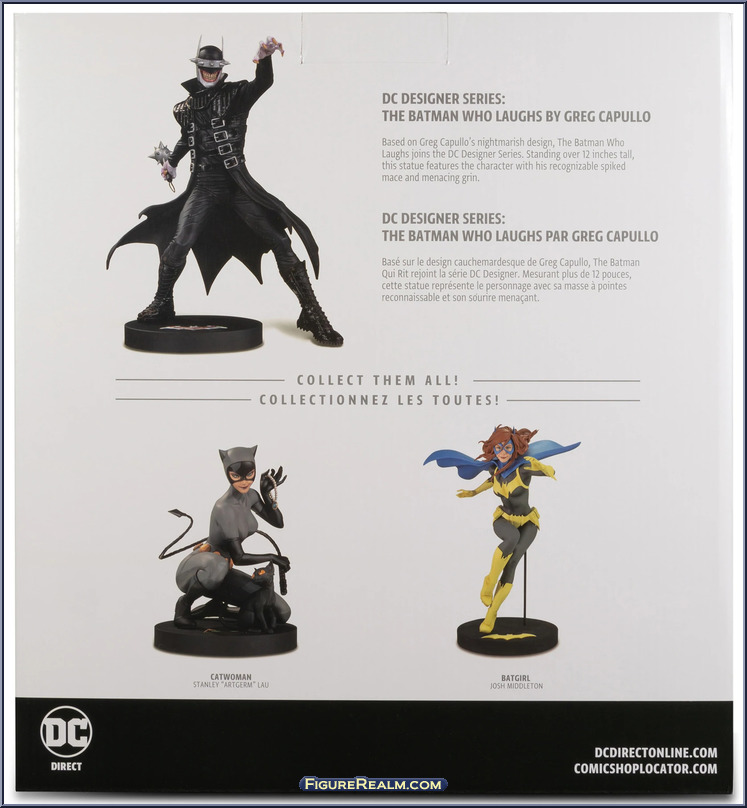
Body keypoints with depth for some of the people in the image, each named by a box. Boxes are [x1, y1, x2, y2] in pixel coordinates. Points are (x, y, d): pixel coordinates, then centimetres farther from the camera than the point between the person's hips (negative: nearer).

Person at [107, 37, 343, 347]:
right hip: (203, 186, 3)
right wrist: (171, 161, 17)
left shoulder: (235, 95, 1)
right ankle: (162, 304, 12)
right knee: (178, 244, -10)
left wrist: (264, 58, -39)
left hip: (237, 184, -3)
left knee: (279, 241, -10)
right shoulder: (186, 106, 13)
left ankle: (312, 312, -6)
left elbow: (263, 83, -19)